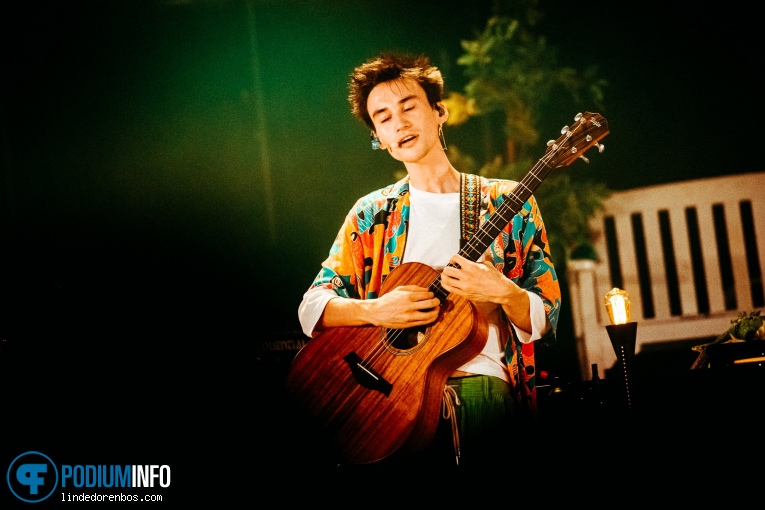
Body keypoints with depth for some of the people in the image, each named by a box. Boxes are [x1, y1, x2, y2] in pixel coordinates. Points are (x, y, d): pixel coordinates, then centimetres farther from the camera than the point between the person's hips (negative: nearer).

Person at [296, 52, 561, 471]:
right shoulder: (371, 213, 15)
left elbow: (546, 320, 6)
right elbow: (312, 307, 7)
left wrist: (502, 292, -15)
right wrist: (374, 311, -12)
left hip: (480, 378, -1)